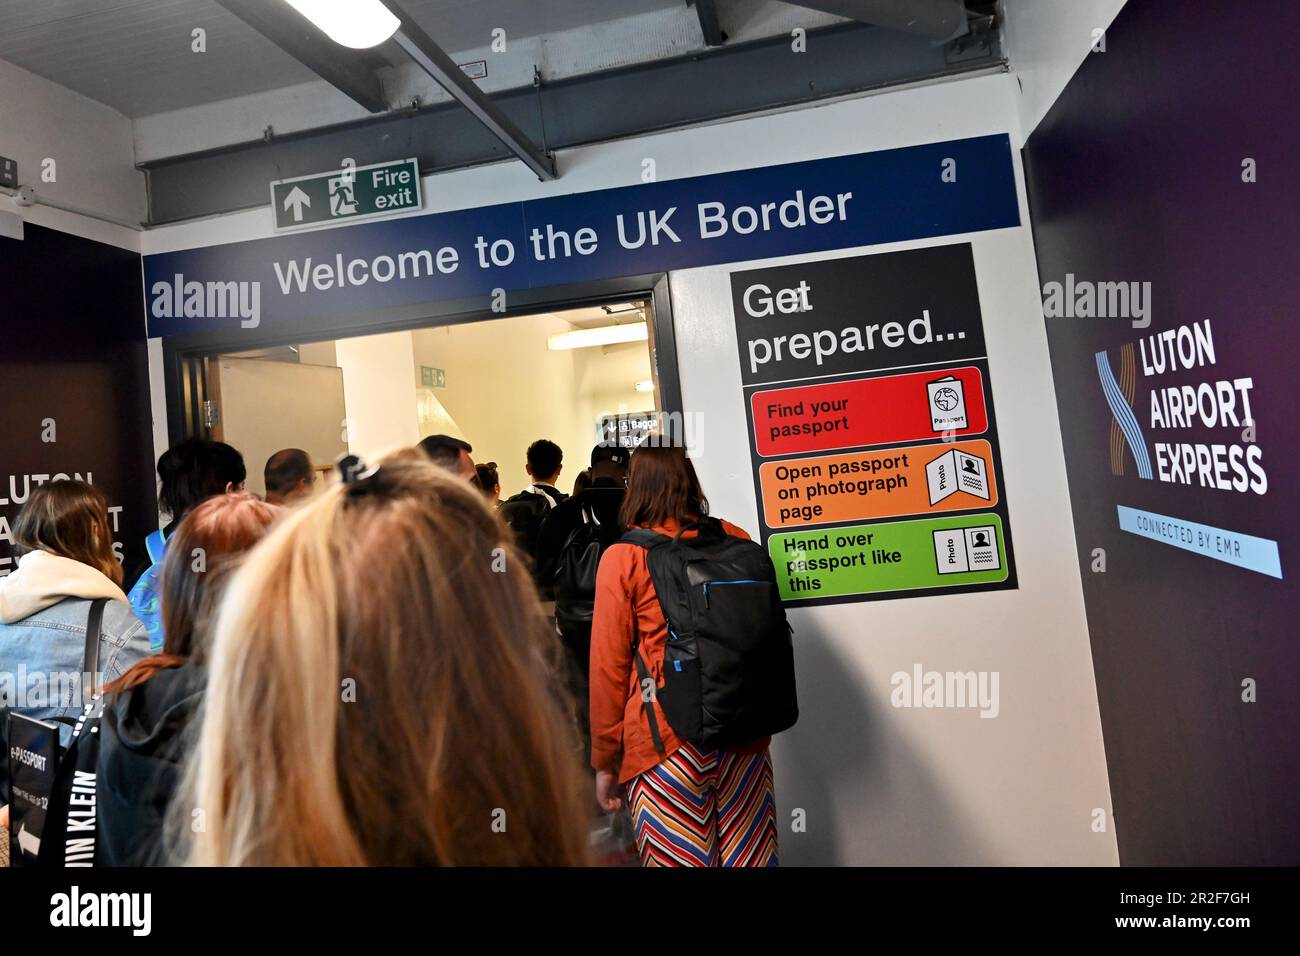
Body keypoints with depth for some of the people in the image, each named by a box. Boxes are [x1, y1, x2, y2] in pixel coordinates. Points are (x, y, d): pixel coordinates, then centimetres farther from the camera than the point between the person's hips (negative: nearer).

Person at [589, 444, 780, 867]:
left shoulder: (623, 557, -6)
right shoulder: (735, 540, 3)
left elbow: (608, 666, -3)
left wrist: (604, 760, 6)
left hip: (666, 735, -3)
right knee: (749, 856, 15)